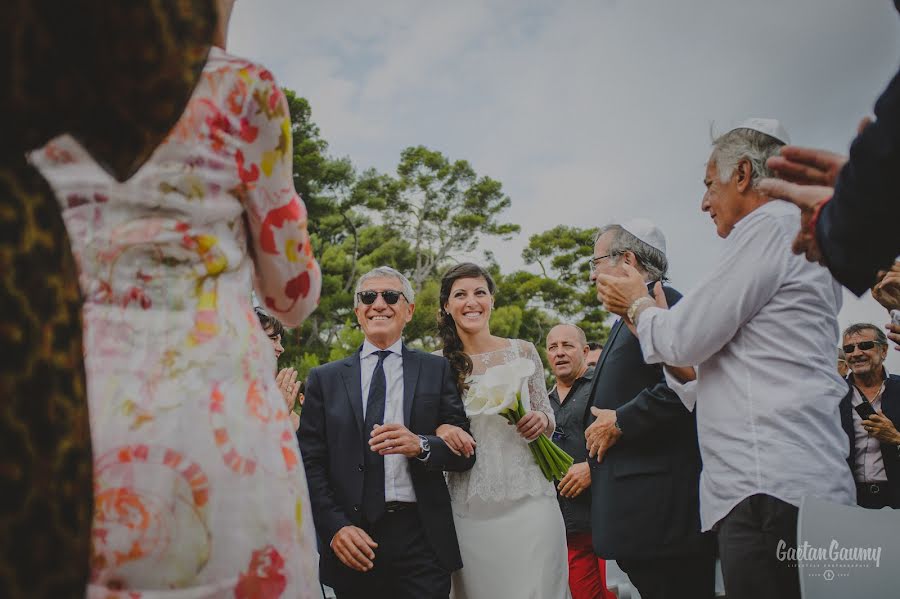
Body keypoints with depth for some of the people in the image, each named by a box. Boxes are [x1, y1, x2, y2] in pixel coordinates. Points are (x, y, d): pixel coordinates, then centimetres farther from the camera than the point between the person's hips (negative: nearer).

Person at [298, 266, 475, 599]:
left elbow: (466, 452, 3)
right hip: (352, 546, 1)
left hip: (421, 541, 0)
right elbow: (310, 463, 2)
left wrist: (421, 446, -15)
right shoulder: (324, 379, 8)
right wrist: (335, 528, -10)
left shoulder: (436, 370, 7)